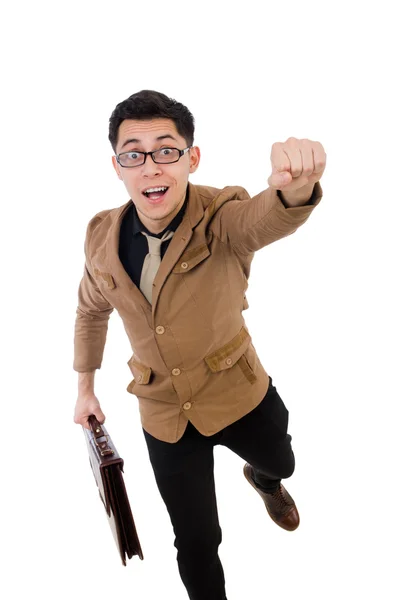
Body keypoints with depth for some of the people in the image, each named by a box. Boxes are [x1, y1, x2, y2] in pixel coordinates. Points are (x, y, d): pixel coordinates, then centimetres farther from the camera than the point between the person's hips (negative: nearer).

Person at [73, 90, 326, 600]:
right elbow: (91, 310, 6)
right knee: (196, 543, 13)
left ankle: (263, 480, 70)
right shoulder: (102, 236, -13)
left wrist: (295, 183, -72)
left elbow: (272, 217, -49)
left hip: (241, 395, 0)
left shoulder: (222, 219, -24)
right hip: (166, 416, 1)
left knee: (279, 462, 31)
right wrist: (85, 387, 12)